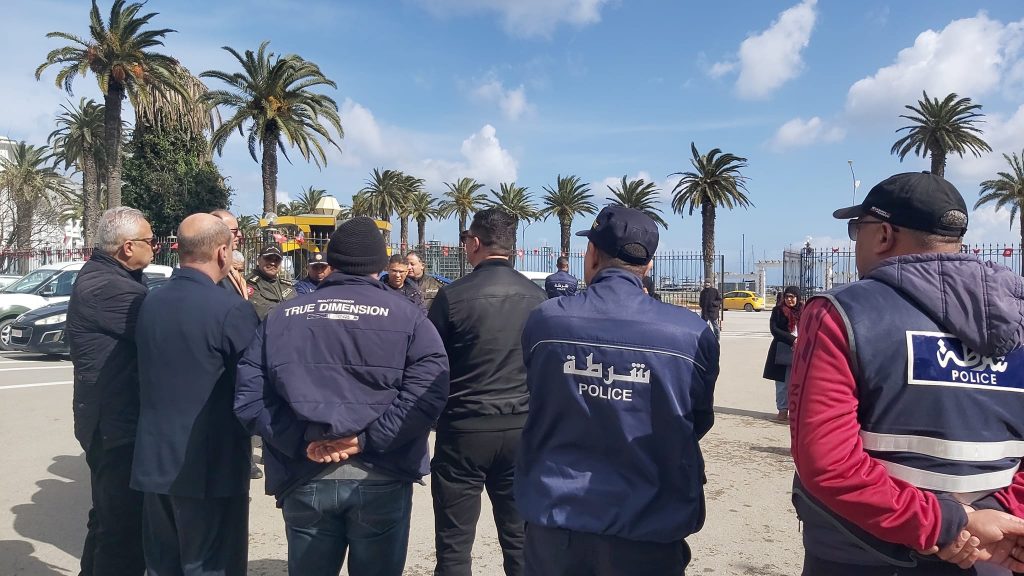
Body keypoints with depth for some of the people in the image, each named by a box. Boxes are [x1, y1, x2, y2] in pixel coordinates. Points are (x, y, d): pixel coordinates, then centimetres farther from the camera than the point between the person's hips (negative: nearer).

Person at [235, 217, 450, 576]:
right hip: (381, 478, -2)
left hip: (304, 478, 2)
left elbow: (248, 395, 0)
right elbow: (428, 393, -14)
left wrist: (303, 440, -8)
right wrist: (366, 439, -14)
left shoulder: (281, 317, 8)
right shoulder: (406, 315, 0)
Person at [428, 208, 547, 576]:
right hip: (521, 428, 4)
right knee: (519, 539, 14)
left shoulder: (452, 295, -10)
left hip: (464, 428, -4)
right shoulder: (537, 297, 1)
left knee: (454, 545, 7)